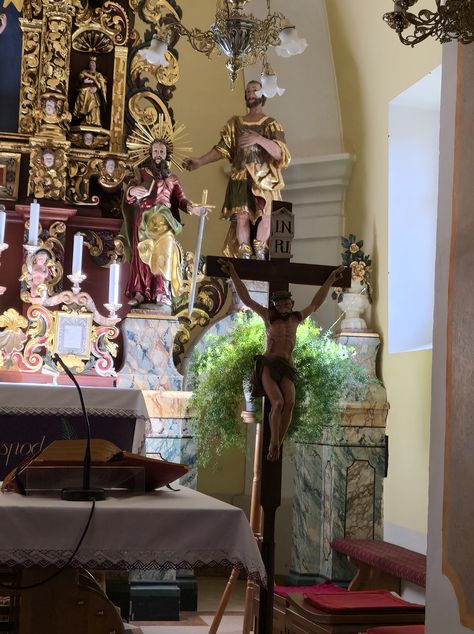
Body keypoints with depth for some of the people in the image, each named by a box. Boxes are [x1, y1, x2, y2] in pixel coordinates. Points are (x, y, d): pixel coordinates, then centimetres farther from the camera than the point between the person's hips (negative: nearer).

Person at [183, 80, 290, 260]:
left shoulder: (271, 124, 9)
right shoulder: (235, 123, 19)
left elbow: (280, 153, -5)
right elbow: (222, 149, 12)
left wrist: (259, 139, -21)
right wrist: (200, 161, -1)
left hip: (264, 178, -2)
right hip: (241, 178, 2)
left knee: (266, 214, -23)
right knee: (242, 216, -15)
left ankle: (260, 253, -15)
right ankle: (245, 258, -15)